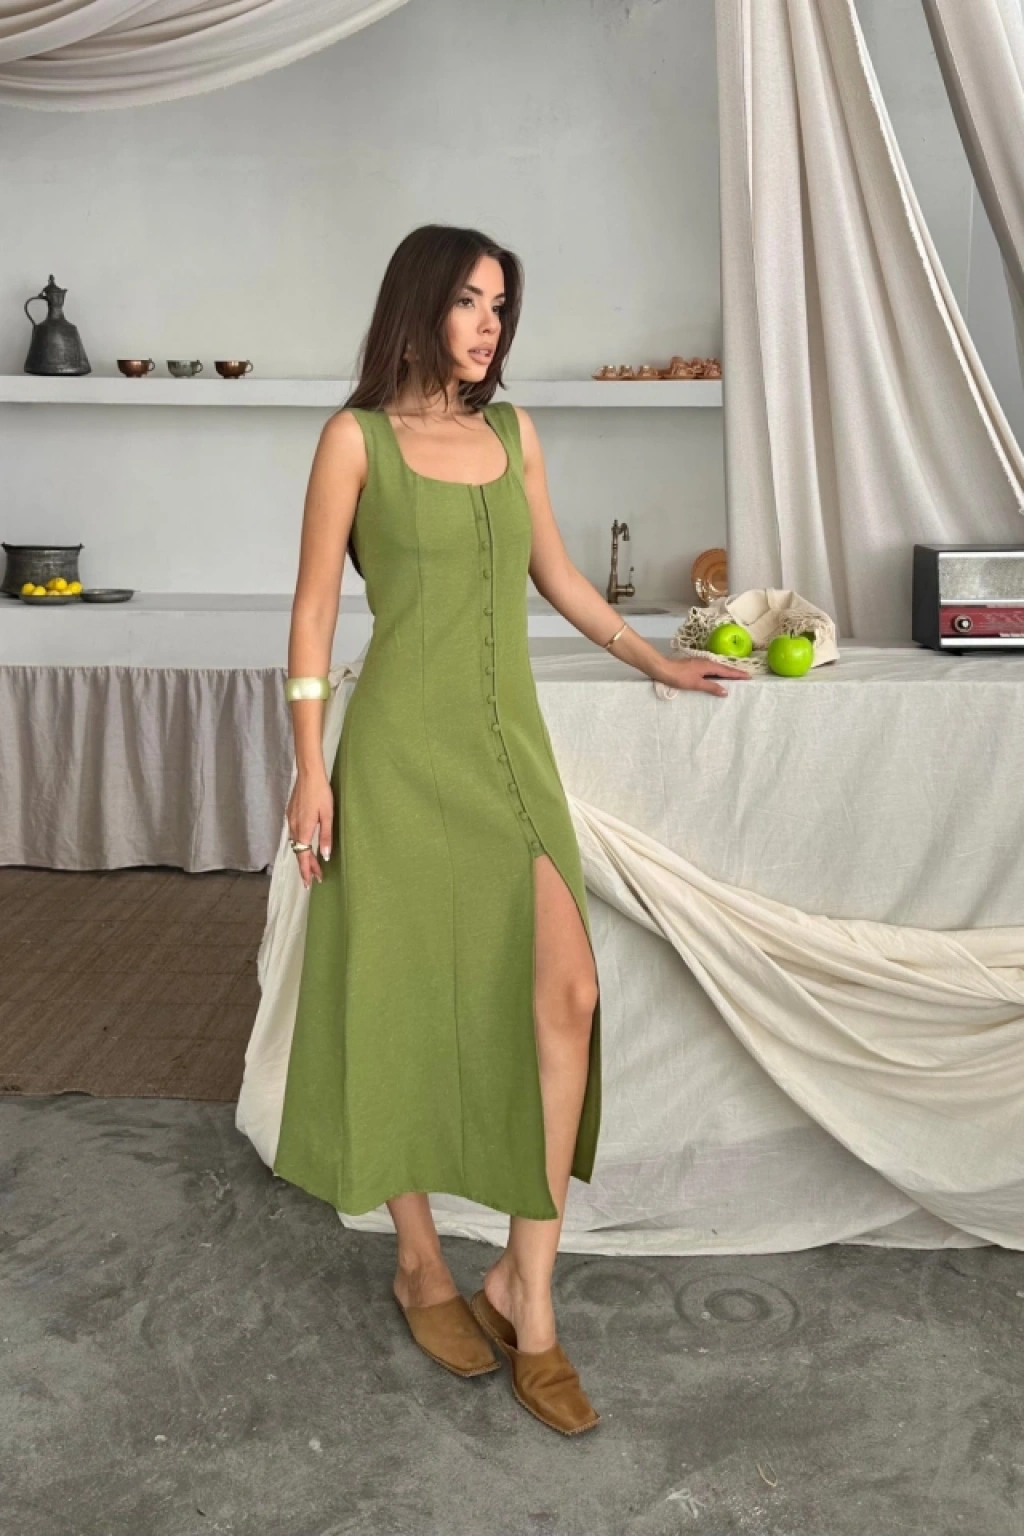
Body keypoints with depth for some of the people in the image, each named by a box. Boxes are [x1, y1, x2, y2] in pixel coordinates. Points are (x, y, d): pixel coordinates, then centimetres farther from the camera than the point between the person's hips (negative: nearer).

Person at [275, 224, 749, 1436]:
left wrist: (653, 661, 28)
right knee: (407, 1002, 4)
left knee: (565, 992, -9)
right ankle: (420, 1263, 24)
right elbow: (313, 608, -2)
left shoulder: (512, 431, 13)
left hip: (509, 743, 4)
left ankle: (525, 1290, 2)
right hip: (402, 746, -4)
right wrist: (309, 768, -7)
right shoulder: (357, 437, -1)